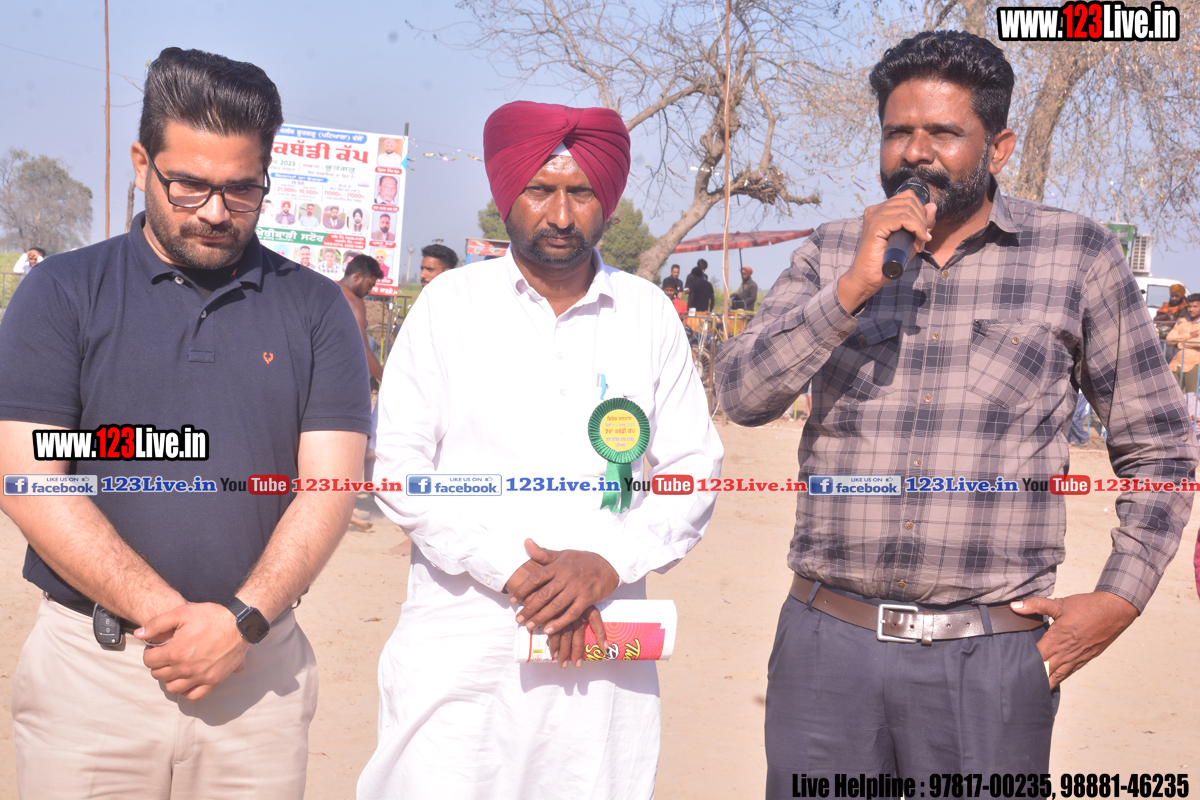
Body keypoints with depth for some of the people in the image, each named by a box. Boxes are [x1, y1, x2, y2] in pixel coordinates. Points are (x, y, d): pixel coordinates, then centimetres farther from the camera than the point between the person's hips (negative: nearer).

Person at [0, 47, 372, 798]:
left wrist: (243, 619, -15)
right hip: (89, 669, 0)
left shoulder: (315, 308, 4)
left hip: (260, 665, 1)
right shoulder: (63, 293, 2)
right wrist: (169, 613, -14)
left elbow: (329, 484, -1)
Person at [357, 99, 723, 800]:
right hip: (462, 644, -1)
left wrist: (609, 563, -9)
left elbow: (694, 468, 7)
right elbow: (399, 466, -1)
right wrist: (514, 571, -11)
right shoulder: (451, 303, 4)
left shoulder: (650, 314, 8)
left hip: (603, 646, 2)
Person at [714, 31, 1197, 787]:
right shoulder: (832, 254, 8)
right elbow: (743, 395, -4)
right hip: (828, 639, 2)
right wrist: (854, 288, -13)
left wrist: (1120, 596, -1)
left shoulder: (1079, 255, 2)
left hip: (989, 659, -1)